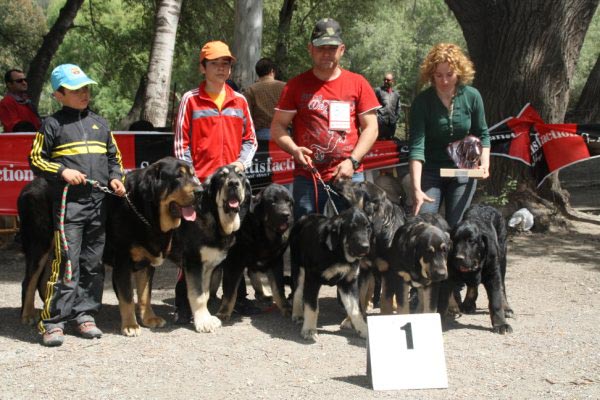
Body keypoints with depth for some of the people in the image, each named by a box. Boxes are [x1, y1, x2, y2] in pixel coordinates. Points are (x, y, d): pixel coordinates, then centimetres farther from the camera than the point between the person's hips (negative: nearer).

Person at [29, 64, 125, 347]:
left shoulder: (99, 123, 15)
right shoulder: (52, 124, 1)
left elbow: (114, 156, 22)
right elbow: (36, 160, 1)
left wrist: (116, 177, 4)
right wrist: (62, 171, -13)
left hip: (99, 203, 5)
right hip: (68, 204, -5)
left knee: (93, 263, 8)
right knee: (66, 263, -10)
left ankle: (84, 314, 18)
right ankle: (53, 321, -5)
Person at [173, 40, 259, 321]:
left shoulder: (239, 101, 10)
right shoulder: (191, 100, -1)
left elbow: (249, 139, 15)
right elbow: (181, 143, -2)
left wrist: (242, 162, -3)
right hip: (200, 183, -4)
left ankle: (237, 296, 21)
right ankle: (184, 303, 6)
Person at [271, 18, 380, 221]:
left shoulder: (358, 84, 7)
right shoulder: (296, 85, 6)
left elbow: (371, 128, 5)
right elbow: (277, 127, 6)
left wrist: (352, 161, -7)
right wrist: (294, 149, -13)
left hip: (350, 176, 0)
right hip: (307, 178, 0)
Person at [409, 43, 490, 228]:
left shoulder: (472, 97, -6)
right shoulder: (422, 101, -14)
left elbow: (482, 134, 7)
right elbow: (416, 145, -21)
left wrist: (485, 162, -10)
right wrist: (416, 188, -31)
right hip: (431, 172, -1)